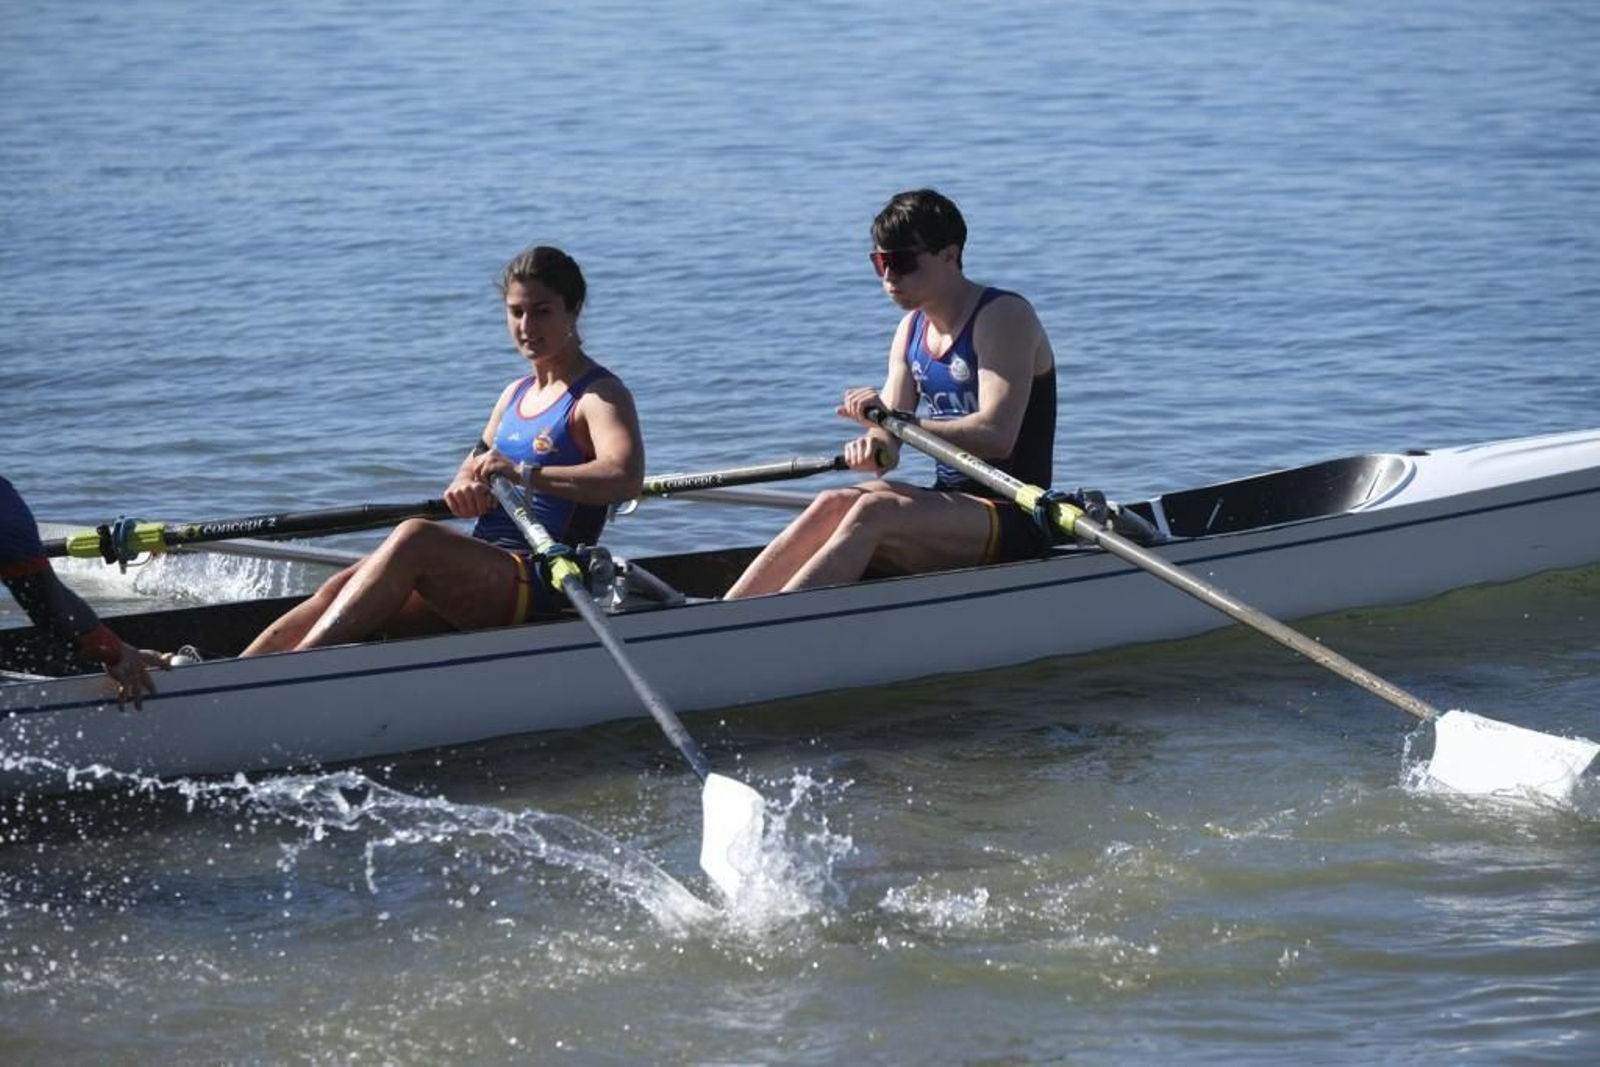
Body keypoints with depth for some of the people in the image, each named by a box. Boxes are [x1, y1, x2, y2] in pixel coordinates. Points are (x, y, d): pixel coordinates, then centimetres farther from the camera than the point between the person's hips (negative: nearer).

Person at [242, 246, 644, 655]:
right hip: (484, 572, 8)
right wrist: (465, 487, -5)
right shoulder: (516, 393, 23)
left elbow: (626, 478, -22)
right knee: (342, 588, -16)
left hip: (538, 584, -8)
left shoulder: (600, 395, -3)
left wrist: (525, 475, -31)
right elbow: (475, 465, 21)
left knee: (415, 537, -32)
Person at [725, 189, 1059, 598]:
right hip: (950, 506, 7)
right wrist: (875, 447, -19)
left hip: (1016, 519, -7)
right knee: (835, 504, -19)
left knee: (874, 511, -30)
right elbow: (890, 439, 6)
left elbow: (996, 435, -23)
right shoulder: (912, 329, 14)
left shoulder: (1003, 317, -10)